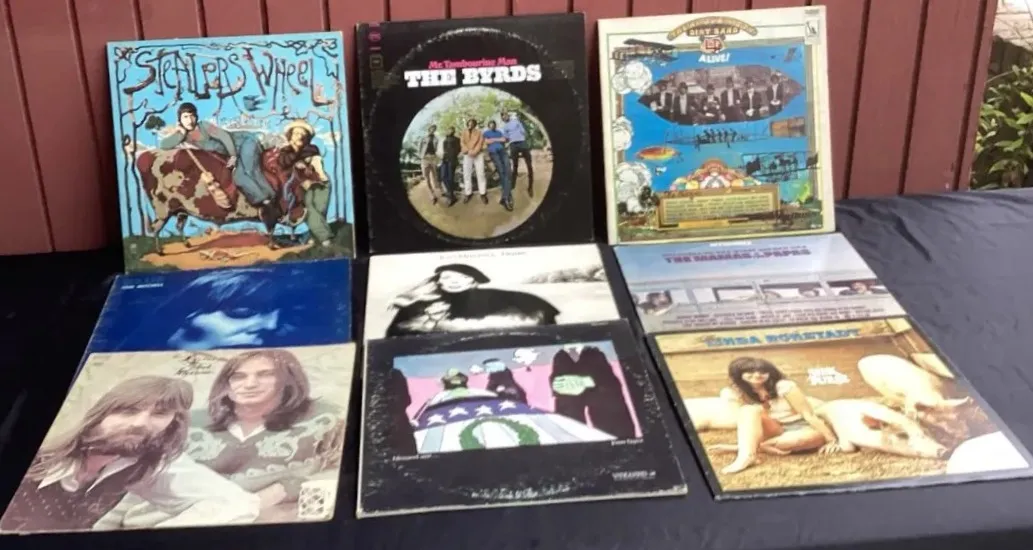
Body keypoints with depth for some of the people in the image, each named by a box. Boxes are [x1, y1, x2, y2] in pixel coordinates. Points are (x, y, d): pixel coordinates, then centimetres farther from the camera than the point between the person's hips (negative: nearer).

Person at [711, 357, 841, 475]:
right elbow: (745, 420, -4)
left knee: (814, 437, -39)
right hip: (774, 433, 2)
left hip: (802, 429, -2)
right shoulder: (732, 393, -6)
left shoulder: (784, 387, -17)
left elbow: (809, 415, -17)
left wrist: (831, 440, -22)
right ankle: (745, 455, -43)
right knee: (750, 410, -24)